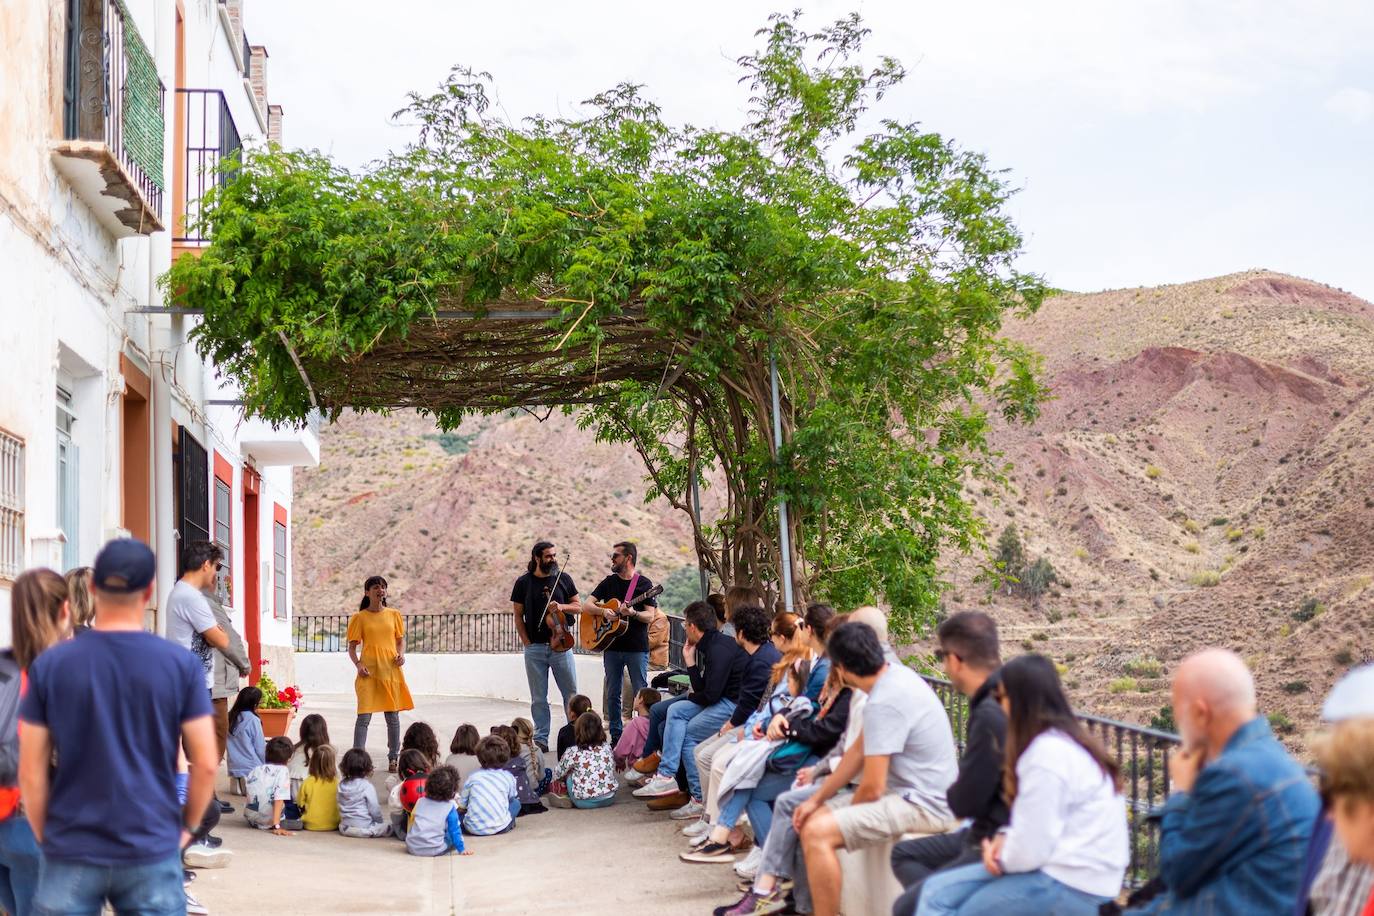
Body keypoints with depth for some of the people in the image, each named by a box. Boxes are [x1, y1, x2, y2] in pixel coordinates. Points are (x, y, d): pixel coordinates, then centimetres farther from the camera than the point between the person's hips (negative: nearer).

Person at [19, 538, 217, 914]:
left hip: (71, 856, 1)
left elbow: (31, 771, -2)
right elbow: (205, 764, -5)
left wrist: (44, 836, 11)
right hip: (152, 855, -1)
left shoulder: (49, 665, -3)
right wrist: (187, 826, 10)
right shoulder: (182, 664, -5)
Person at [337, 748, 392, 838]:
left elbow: (340, 806, 14)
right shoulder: (367, 787, -13)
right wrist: (380, 822, 10)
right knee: (390, 827, 0)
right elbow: (374, 809, -9)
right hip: (364, 828, -6)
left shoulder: (341, 785, 6)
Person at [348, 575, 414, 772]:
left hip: (391, 669, 3)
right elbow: (352, 647, 4)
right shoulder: (359, 617, 3)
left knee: (393, 716, 7)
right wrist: (358, 664, -12)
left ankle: (393, 759, 18)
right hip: (369, 670, -3)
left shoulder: (394, 615, 10)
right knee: (364, 715, -9)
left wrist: (401, 654, -2)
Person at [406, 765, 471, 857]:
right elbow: (454, 831, 0)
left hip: (413, 847, 2)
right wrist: (461, 849, 9)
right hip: (434, 850, -1)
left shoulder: (420, 802, 9)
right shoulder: (450, 808, -2)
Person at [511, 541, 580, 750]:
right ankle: (541, 738, 11)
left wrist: (562, 606, -9)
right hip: (535, 647, -1)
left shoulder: (563, 579, 6)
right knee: (538, 698, 4)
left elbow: (577, 607, 12)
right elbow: (518, 616, 4)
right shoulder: (523, 583, 2)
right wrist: (527, 643, -3)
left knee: (571, 693, 2)